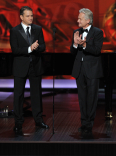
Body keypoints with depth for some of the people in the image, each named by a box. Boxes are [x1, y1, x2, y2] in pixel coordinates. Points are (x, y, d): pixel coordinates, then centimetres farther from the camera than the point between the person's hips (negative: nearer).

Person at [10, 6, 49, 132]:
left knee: (36, 94, 9)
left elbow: (43, 47, 1)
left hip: (35, 66, 3)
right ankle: (18, 123, 10)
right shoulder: (14, 31, -4)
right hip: (20, 67, -3)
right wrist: (29, 49, -23)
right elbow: (15, 50, -12)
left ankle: (38, 120, 20)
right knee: (18, 95, 2)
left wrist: (36, 47, -21)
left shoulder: (38, 29, 7)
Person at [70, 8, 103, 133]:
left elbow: (97, 50, -16)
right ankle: (84, 123, 17)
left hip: (92, 70, -5)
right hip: (79, 69, 5)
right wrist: (75, 44, -15)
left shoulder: (97, 32, -6)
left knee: (91, 97, 0)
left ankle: (89, 124, 6)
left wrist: (84, 45, -30)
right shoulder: (76, 32, 8)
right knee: (82, 97, 10)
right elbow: (73, 52, 6)